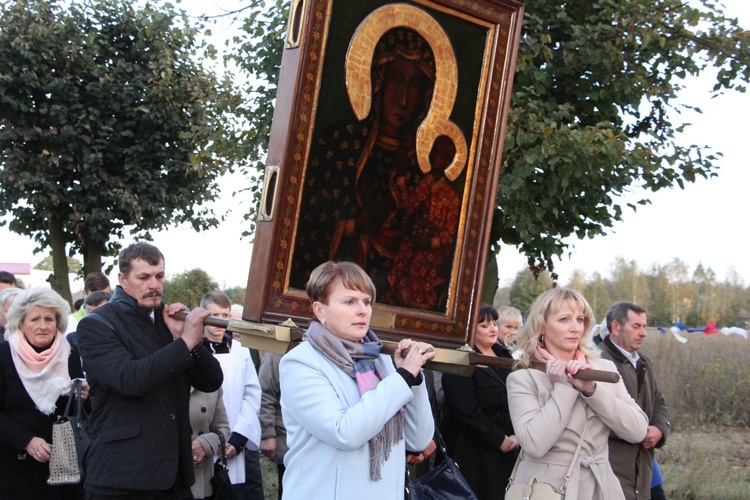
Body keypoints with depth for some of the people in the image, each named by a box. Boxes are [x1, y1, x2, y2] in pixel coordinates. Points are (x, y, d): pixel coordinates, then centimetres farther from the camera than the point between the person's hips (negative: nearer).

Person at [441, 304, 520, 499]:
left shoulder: (504, 356, 12)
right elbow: (466, 412, -16)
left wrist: (516, 435, -2)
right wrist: (499, 439, -12)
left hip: (508, 449, 6)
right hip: (474, 451, -6)